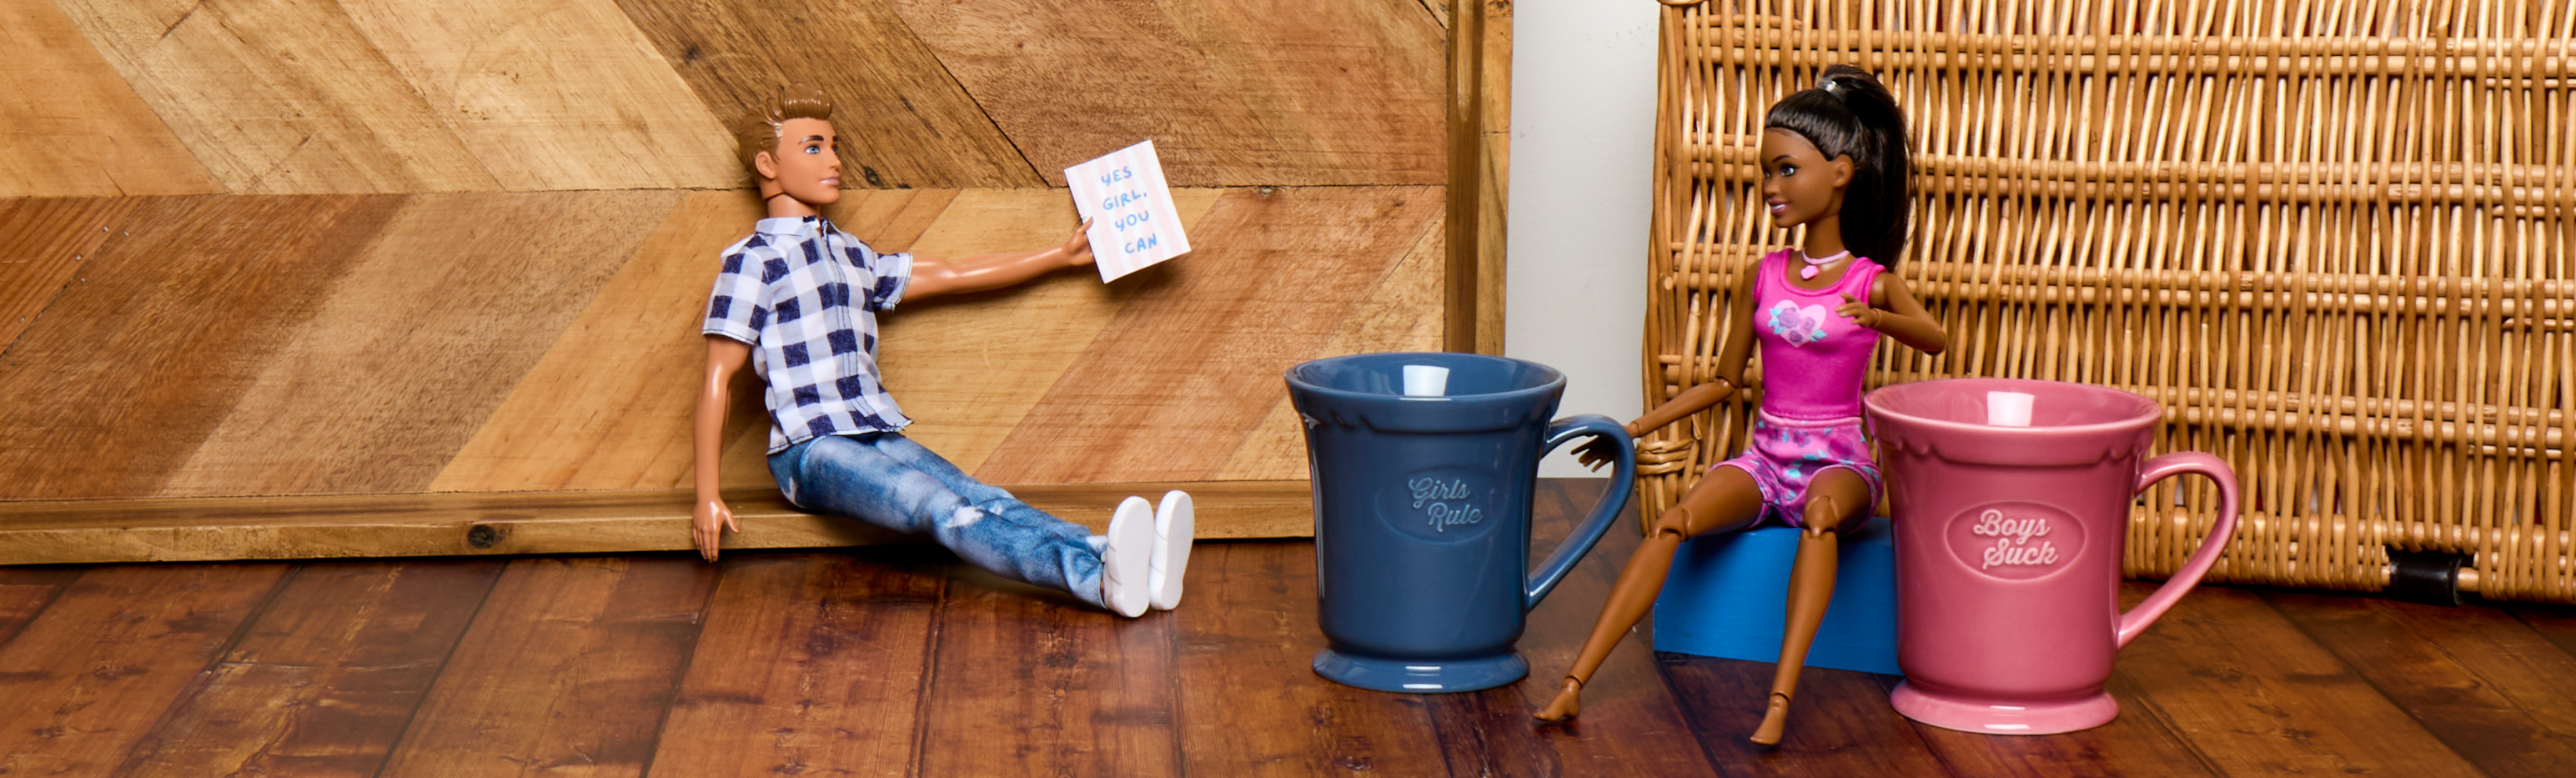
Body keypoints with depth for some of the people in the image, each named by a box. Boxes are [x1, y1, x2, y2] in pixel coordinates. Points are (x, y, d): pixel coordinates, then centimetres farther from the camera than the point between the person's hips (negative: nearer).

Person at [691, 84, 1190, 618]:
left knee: (984, 501, -22)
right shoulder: (753, 261, 1)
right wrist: (707, 496, -9)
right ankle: (1099, 579, -57)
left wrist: (1065, 255, 35)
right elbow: (718, 378, -2)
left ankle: (1131, 569, -49)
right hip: (811, 451, -7)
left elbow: (948, 276, 32)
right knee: (943, 511, -32)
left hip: (880, 439, 7)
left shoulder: (849, 255, 24)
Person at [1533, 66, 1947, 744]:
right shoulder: (1761, 278, 10)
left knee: (1820, 515, -40)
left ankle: (1780, 698, -48)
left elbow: (1936, 342, 7)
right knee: (1674, 521, -27)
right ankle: (1575, 683, -33)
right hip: (1764, 458, 3)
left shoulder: (1871, 282, -1)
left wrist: (1879, 319, -16)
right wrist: (1637, 427, 10)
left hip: (1838, 461, -3)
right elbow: (1723, 382, 17)